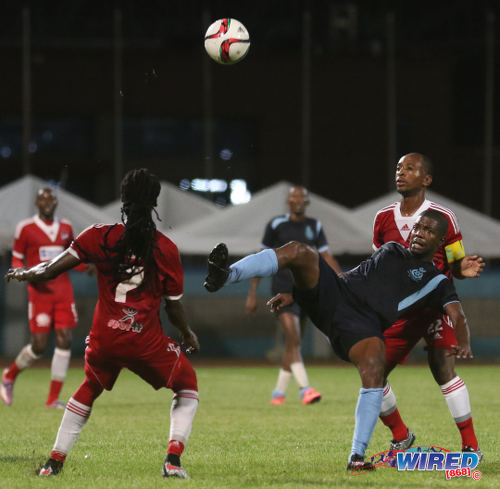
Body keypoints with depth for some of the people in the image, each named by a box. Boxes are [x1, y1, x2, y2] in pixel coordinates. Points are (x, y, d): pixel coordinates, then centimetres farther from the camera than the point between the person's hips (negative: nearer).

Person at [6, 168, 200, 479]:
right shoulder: (166, 248, -3)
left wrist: (25, 274, 15)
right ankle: (173, 459, 4)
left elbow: (53, 269, -5)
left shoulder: (101, 237, -1)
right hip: (147, 341, -2)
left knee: (90, 389, 30)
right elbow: (174, 305, 2)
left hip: (104, 339, 2)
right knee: (187, 386, 22)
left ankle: (55, 462, 27)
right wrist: (187, 334, 22)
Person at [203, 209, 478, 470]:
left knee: (374, 361, -35)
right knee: (299, 251, -20)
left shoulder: (437, 283, 15)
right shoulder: (391, 251, 30)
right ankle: (225, 276, -40)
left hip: (362, 323, -4)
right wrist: (296, 293, 26)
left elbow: (457, 317, 0)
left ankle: (357, 457, -30)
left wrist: (463, 344, -25)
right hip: (334, 291, 4)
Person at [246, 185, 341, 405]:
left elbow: (326, 257, 6)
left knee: (293, 344, 10)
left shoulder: (315, 227, 9)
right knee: (293, 340, -18)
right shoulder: (276, 225, -2)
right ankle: (305, 389, -27)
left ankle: (278, 392, 21)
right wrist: (252, 294, -1)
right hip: (282, 292, -5)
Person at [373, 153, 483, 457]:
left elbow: (454, 266, -3)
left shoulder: (443, 217, -8)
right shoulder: (383, 219, 6)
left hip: (436, 304, -5)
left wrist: (463, 269, -25)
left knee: (443, 367, -23)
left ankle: (471, 445, -16)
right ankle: (401, 437, 20)